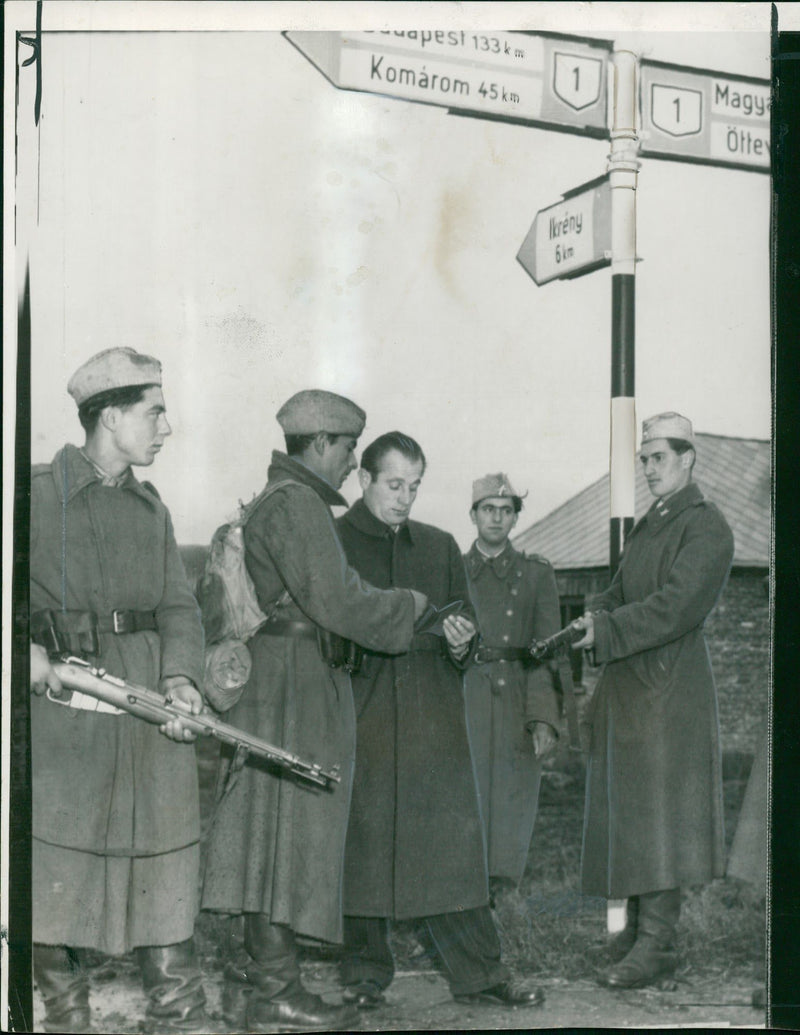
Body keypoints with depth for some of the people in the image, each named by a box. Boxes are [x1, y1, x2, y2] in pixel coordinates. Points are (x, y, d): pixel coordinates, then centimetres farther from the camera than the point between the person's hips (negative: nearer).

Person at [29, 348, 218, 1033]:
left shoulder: (151, 507, 16)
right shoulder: (37, 494, 0)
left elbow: (179, 606, 12)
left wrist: (180, 676, -5)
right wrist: (23, 649, -17)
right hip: (59, 700, -4)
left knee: (163, 869, 4)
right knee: (54, 871, 2)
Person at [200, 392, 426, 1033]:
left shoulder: (276, 500, 21)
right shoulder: (297, 504, -13)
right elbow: (339, 601, -20)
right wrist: (409, 606, -4)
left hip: (278, 684, 10)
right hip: (296, 687, -10)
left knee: (267, 836, 11)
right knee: (287, 833, -7)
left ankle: (246, 980, 16)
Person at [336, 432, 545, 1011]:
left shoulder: (440, 548, 18)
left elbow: (466, 624, 21)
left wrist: (460, 643, -2)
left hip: (434, 718, 3)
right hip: (360, 718, -3)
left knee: (453, 839, 0)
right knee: (361, 843, 0)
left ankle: (479, 974, 5)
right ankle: (365, 973, 13)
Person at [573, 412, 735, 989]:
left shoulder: (706, 527, -8)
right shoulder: (650, 525, 19)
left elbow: (675, 607, -18)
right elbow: (622, 594, 18)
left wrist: (605, 629, -23)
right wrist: (589, 619, -2)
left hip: (669, 689, -9)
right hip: (630, 687, 9)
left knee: (658, 815, -8)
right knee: (630, 813, 10)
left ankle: (657, 945, -5)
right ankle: (640, 930, 18)